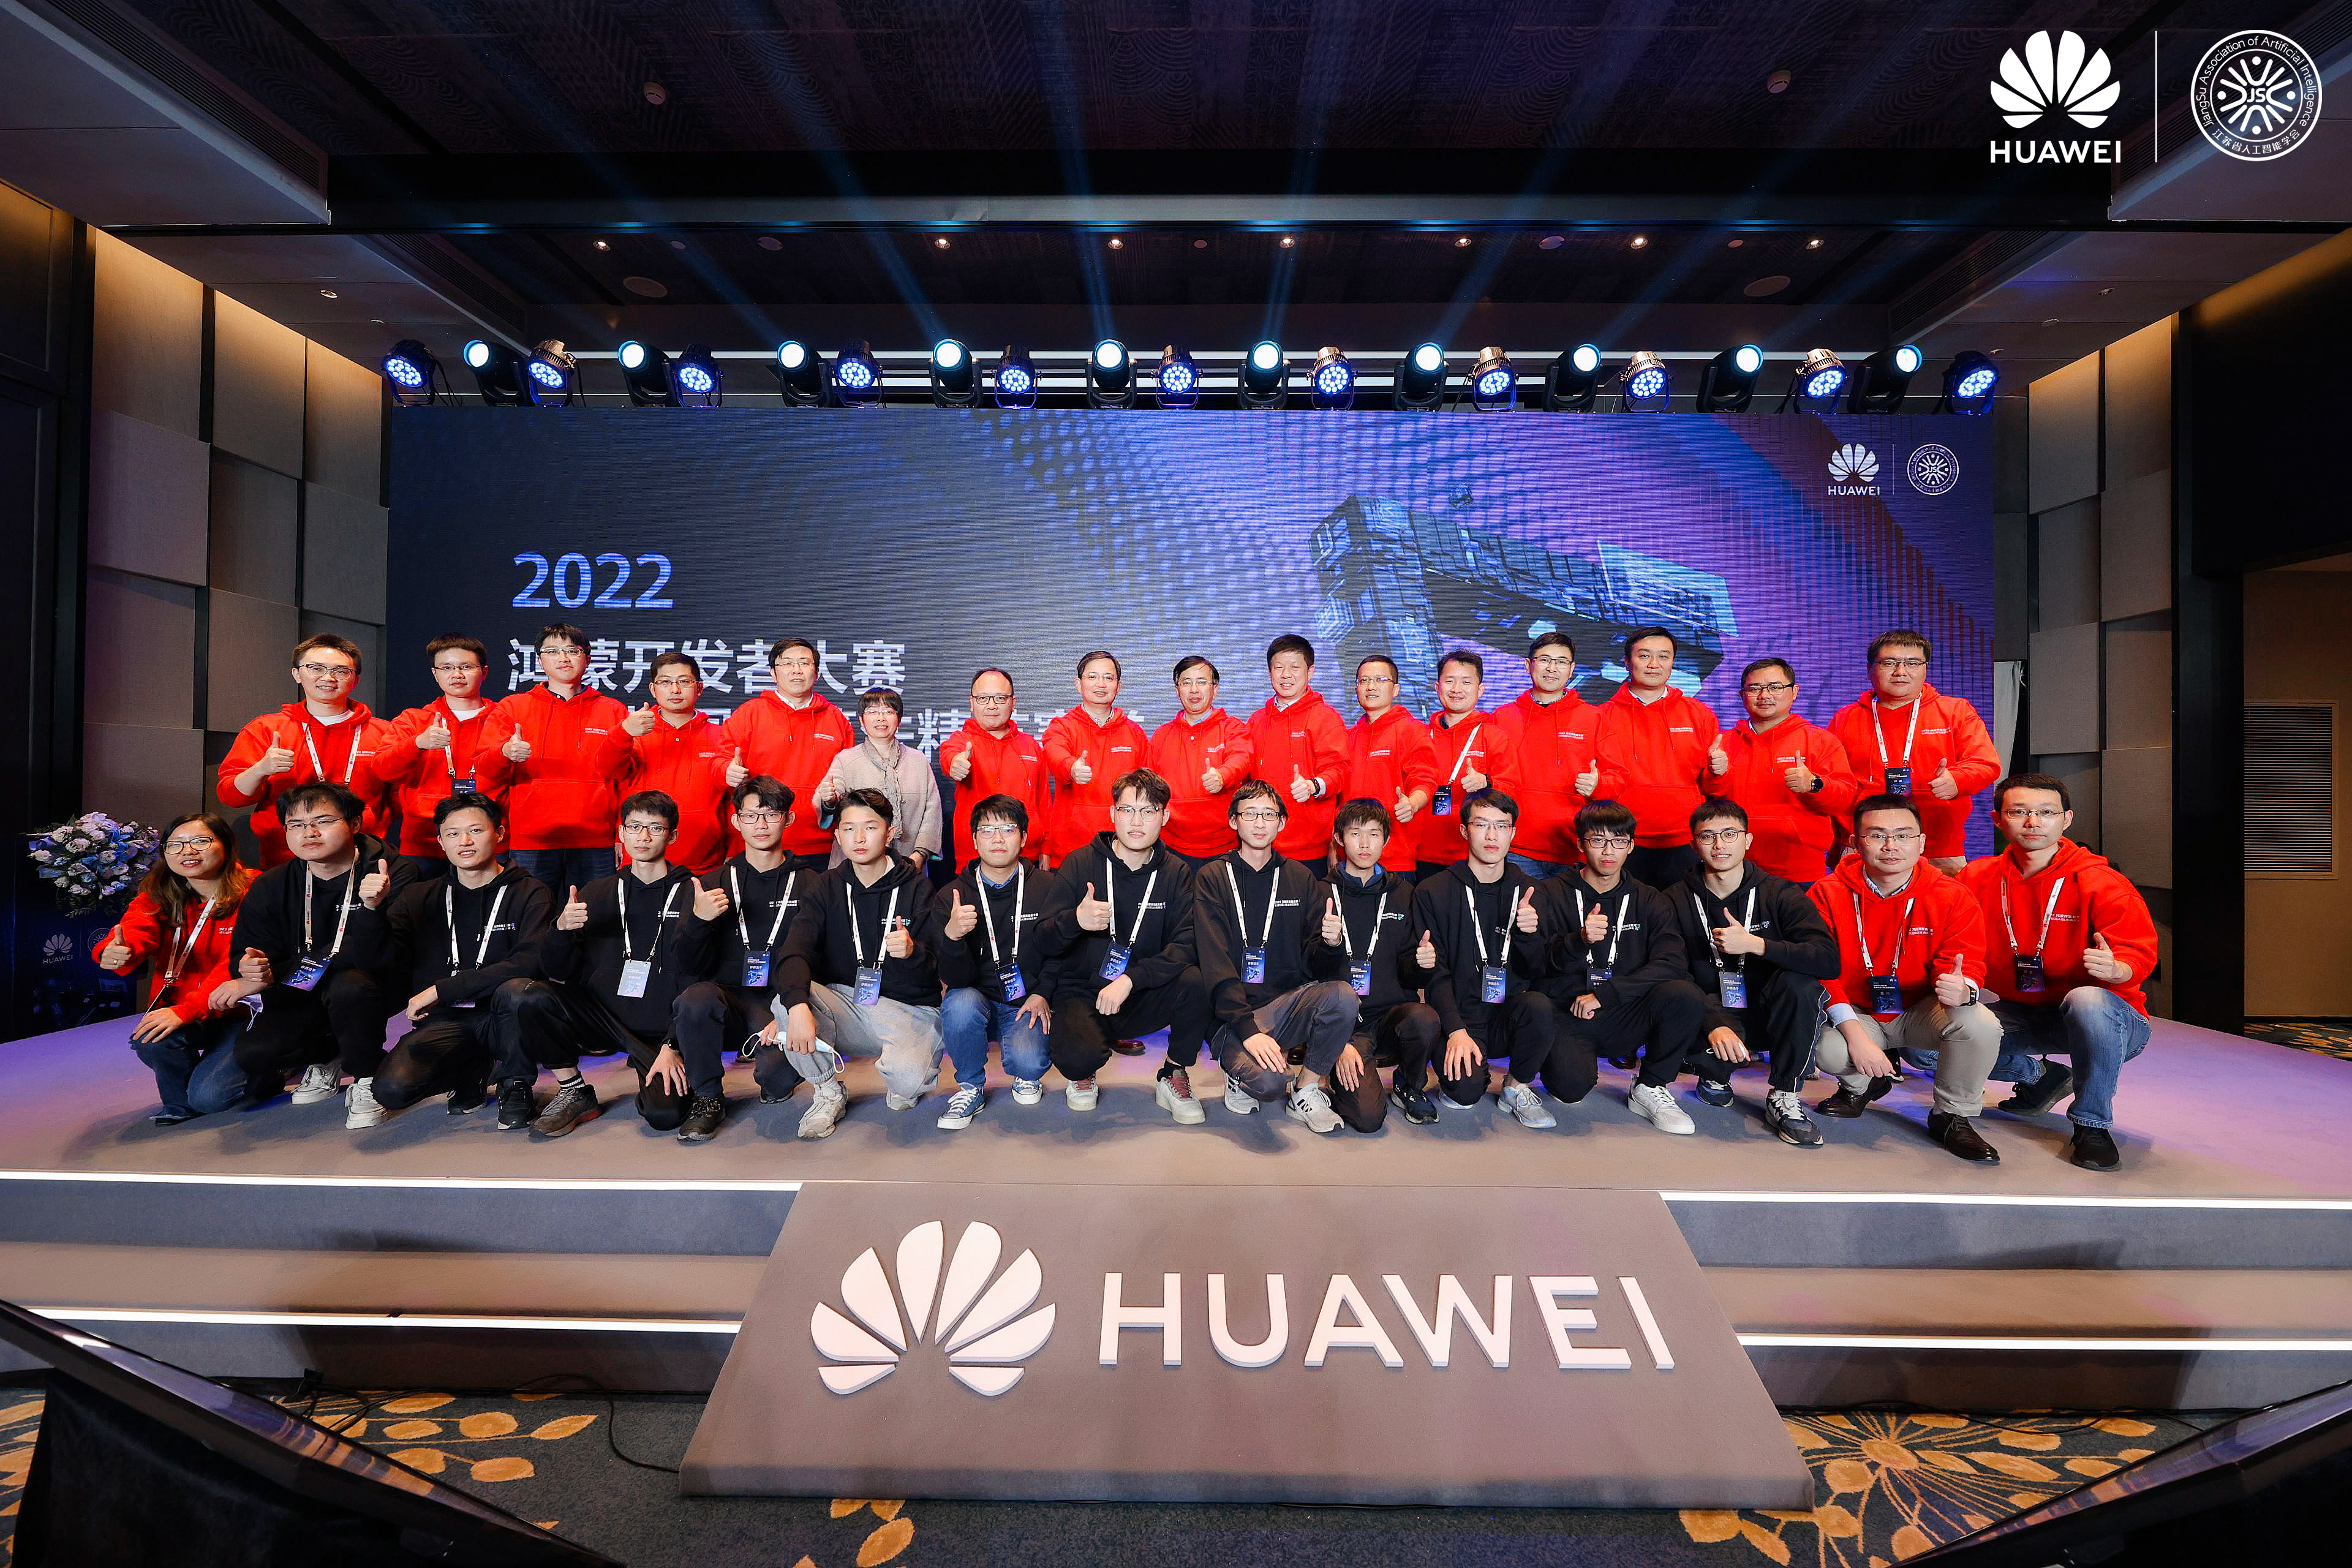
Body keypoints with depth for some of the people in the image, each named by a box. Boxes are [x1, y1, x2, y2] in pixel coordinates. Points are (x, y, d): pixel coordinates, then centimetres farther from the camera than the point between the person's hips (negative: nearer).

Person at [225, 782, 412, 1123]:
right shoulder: (269, 887, -2)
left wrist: (372, 908, -44)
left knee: (349, 986, -37)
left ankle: (366, 1079, -12)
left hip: (369, 991, -4)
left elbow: (380, 958, -26)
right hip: (301, 994, 5)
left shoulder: (393, 874, -19)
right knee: (252, 1053, -19)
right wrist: (255, 970, -24)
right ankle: (327, 1056, 15)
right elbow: (246, 953, 1)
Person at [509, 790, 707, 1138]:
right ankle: (574, 1092, -3)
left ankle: (707, 1093, 8)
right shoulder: (598, 893, 10)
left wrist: (673, 1046, -14)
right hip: (602, 1017, 4)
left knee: (665, 1115, -27)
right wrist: (562, 929, -18)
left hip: (662, 1031, -4)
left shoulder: (690, 894, -1)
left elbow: (693, 982, -6)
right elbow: (559, 974, 2)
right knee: (533, 997, -22)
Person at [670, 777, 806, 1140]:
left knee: (780, 1073, -31)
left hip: (782, 1002, -2)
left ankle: (776, 1086, 10)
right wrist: (698, 920, -15)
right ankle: (708, 1099, -6)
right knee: (695, 999, -33)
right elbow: (692, 967, 6)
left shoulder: (809, 884, 5)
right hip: (727, 999, 2)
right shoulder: (716, 882, 11)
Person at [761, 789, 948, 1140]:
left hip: (907, 1008, -3)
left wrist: (912, 953, -33)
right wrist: (798, 1005, -32)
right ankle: (829, 1094, -2)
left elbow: (938, 969, -8)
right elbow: (795, 951, -12)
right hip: (843, 1003, 3)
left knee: (908, 1080, -32)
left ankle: (902, 1086, 10)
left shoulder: (916, 888, -3)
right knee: (786, 1000, -27)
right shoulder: (827, 888, 5)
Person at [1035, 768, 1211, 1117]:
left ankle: (1175, 1077, -1)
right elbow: (1045, 941, -6)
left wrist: (1130, 979, -25)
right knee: (1079, 1055, -33)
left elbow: (1186, 945, -11)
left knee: (1194, 980, -28)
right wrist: (1075, 920, -29)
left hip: (1141, 997, 2)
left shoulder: (1176, 872, 0)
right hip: (1082, 993, -2)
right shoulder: (1081, 864, -5)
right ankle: (1081, 1075, 8)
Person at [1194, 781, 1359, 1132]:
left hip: (1289, 1003, 4)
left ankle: (1306, 1091, -4)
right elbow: (1215, 966, -9)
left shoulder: (1301, 878, 12)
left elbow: (1312, 958, 9)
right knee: (1269, 1082, -32)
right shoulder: (1213, 878, 1)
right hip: (1235, 1011, -3)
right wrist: (1248, 1030, -22)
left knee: (1343, 995, -28)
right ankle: (1243, 1070, 6)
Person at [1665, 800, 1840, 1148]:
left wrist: (1755, 944, -29)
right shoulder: (1676, 902, -4)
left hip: (1769, 1015, 1)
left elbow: (1829, 960, -18)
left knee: (1799, 981, -31)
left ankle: (1784, 1096, -13)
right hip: (1710, 1015, 0)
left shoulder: (1780, 894, -4)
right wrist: (1715, 1026, -30)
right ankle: (1714, 1075, 5)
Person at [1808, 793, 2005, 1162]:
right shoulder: (1828, 894, -13)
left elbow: (1965, 966, -10)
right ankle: (1861, 1085, 11)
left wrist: (1962, 989, -38)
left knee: (1981, 1024, -30)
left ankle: (1953, 1116, -1)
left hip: (1921, 1011, 1)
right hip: (1854, 1014, -1)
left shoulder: (1953, 897, -9)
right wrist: (1854, 1032, -26)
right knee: (1827, 1049, -32)